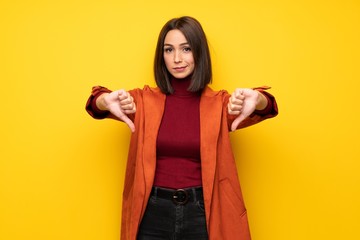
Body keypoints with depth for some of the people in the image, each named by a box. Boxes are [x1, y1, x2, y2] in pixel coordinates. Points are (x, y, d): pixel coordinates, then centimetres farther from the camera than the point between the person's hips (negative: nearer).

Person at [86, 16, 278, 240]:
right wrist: (107, 101, -34)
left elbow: (265, 108, -14)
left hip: (202, 213, 0)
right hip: (153, 213, 1)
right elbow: (96, 104, -9)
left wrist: (255, 99, -39)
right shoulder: (145, 100, 0)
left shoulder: (219, 103, -1)